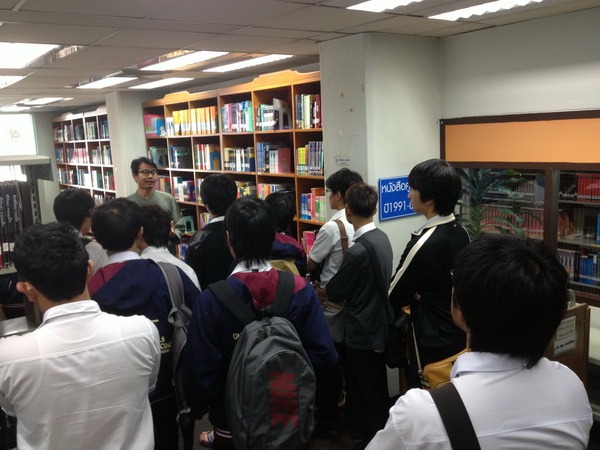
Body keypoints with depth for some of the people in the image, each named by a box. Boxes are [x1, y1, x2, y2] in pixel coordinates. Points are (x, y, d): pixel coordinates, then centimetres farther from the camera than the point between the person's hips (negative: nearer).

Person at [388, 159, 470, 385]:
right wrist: (415, 294, -2)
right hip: (460, 337, 8)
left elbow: (392, 298, -12)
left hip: (432, 346, -8)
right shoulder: (461, 233, -1)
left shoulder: (425, 244, -26)